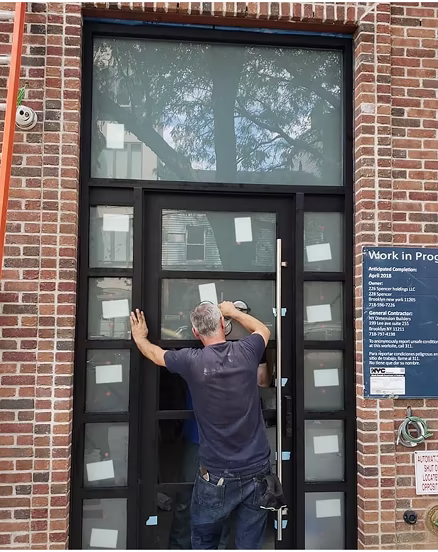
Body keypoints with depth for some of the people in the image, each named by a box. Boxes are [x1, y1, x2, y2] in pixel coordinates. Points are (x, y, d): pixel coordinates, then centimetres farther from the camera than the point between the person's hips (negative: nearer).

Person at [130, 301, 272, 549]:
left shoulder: (192, 362, -12)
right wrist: (233, 311, 28)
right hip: (257, 470, 2)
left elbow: (154, 353, 9)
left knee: (204, 544, 19)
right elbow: (264, 330, 18)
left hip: (217, 476, -2)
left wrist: (140, 337, 29)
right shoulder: (246, 352, -7)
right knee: (250, 546, 13)